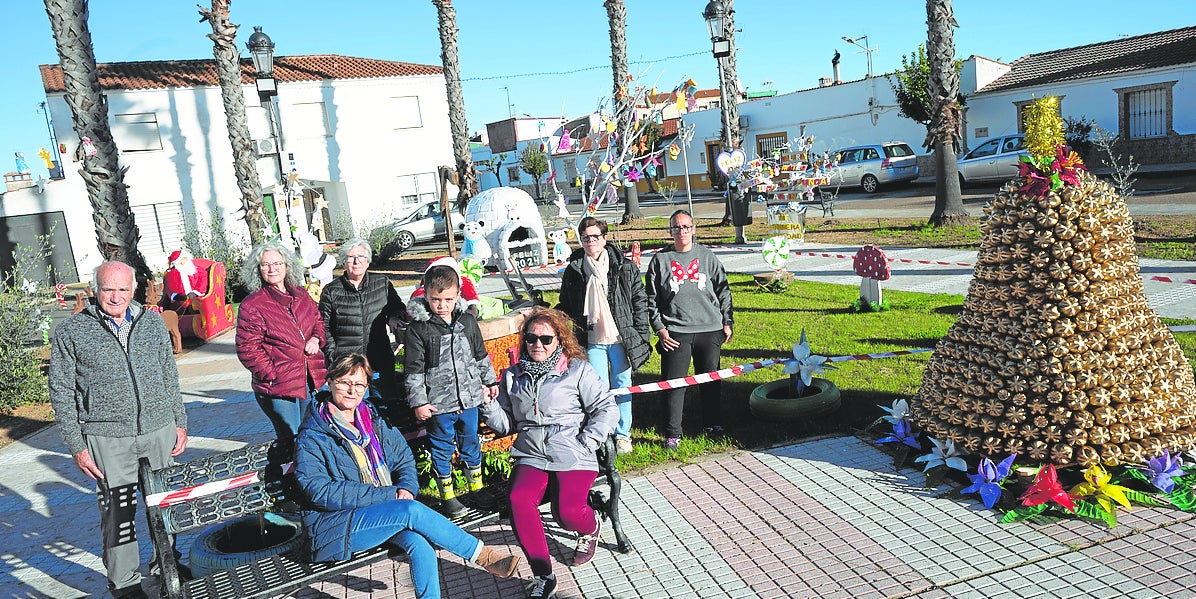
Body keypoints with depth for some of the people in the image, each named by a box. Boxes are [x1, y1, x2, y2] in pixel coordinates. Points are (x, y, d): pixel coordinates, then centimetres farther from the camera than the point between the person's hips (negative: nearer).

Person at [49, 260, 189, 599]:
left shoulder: (152, 322, 7)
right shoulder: (71, 333, -2)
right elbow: (62, 394, 0)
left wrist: (180, 423, 11)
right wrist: (76, 446, -4)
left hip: (160, 431, 3)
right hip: (107, 439, -3)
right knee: (118, 512, 2)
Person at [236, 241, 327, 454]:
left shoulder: (301, 295, 8)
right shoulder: (251, 306, -10)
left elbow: (318, 320, 22)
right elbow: (247, 349, -12)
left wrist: (316, 338, 1)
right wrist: (272, 374, -16)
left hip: (312, 378, 6)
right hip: (278, 387, -6)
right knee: (291, 441, 1)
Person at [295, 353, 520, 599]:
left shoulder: (372, 420, 12)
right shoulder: (312, 436, -6)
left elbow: (404, 457, 18)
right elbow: (319, 491, -17)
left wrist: (406, 487, -7)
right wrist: (389, 494, -20)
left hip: (382, 513, 5)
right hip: (336, 527, -5)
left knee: (419, 542, -28)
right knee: (412, 510, -29)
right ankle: (484, 556, -19)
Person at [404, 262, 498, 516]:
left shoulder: (467, 320, 1)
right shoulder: (419, 327, -11)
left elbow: (481, 355, 14)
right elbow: (413, 369, -9)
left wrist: (490, 380, 19)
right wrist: (418, 402, -11)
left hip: (469, 398, 4)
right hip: (438, 403, -3)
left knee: (470, 442, 19)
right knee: (442, 448, 10)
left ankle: (477, 486, 36)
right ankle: (447, 494, 25)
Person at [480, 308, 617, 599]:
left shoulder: (578, 369, 6)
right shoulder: (513, 375, 18)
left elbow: (607, 409, 0)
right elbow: (506, 424, 18)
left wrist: (584, 444, -9)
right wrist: (489, 405, -1)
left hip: (573, 457, -3)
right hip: (531, 455, 3)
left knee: (567, 512, -24)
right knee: (519, 500, -26)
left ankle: (590, 528, 17)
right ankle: (542, 575, -13)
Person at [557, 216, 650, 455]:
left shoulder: (624, 267, 1)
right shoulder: (573, 270, 4)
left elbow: (640, 300, 4)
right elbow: (565, 307, 13)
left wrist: (641, 333, 0)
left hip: (621, 338, 0)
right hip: (592, 341, 0)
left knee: (622, 386, 9)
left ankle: (623, 434, 24)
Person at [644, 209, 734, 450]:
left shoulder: (707, 256, 7)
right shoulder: (660, 260, 3)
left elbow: (723, 290, 11)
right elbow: (652, 300, 4)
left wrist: (727, 322, 8)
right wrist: (660, 329, -3)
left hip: (710, 330, 2)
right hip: (675, 333, -1)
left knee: (711, 379, 11)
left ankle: (712, 422, 30)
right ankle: (672, 433, 10)